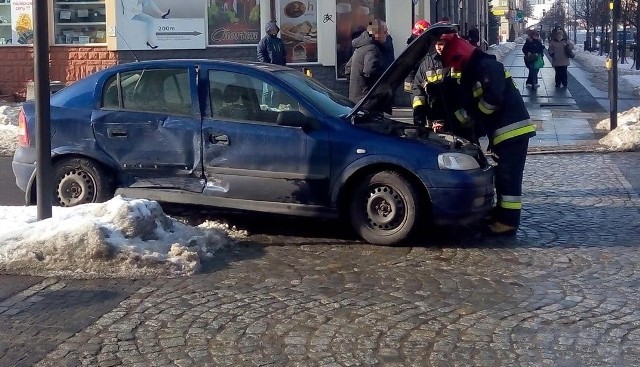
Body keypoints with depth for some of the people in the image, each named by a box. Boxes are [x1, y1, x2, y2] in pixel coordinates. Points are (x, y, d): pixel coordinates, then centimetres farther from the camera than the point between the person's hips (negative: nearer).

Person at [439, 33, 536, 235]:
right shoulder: (472, 73, 19)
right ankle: (501, 216, 26)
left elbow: (492, 98, -24)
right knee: (502, 176, 16)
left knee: (508, 177, -8)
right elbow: (469, 107, 23)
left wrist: (476, 114, -7)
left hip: (513, 130, -10)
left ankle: (508, 222, -5)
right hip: (501, 132, 10)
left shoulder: (488, 66, -13)